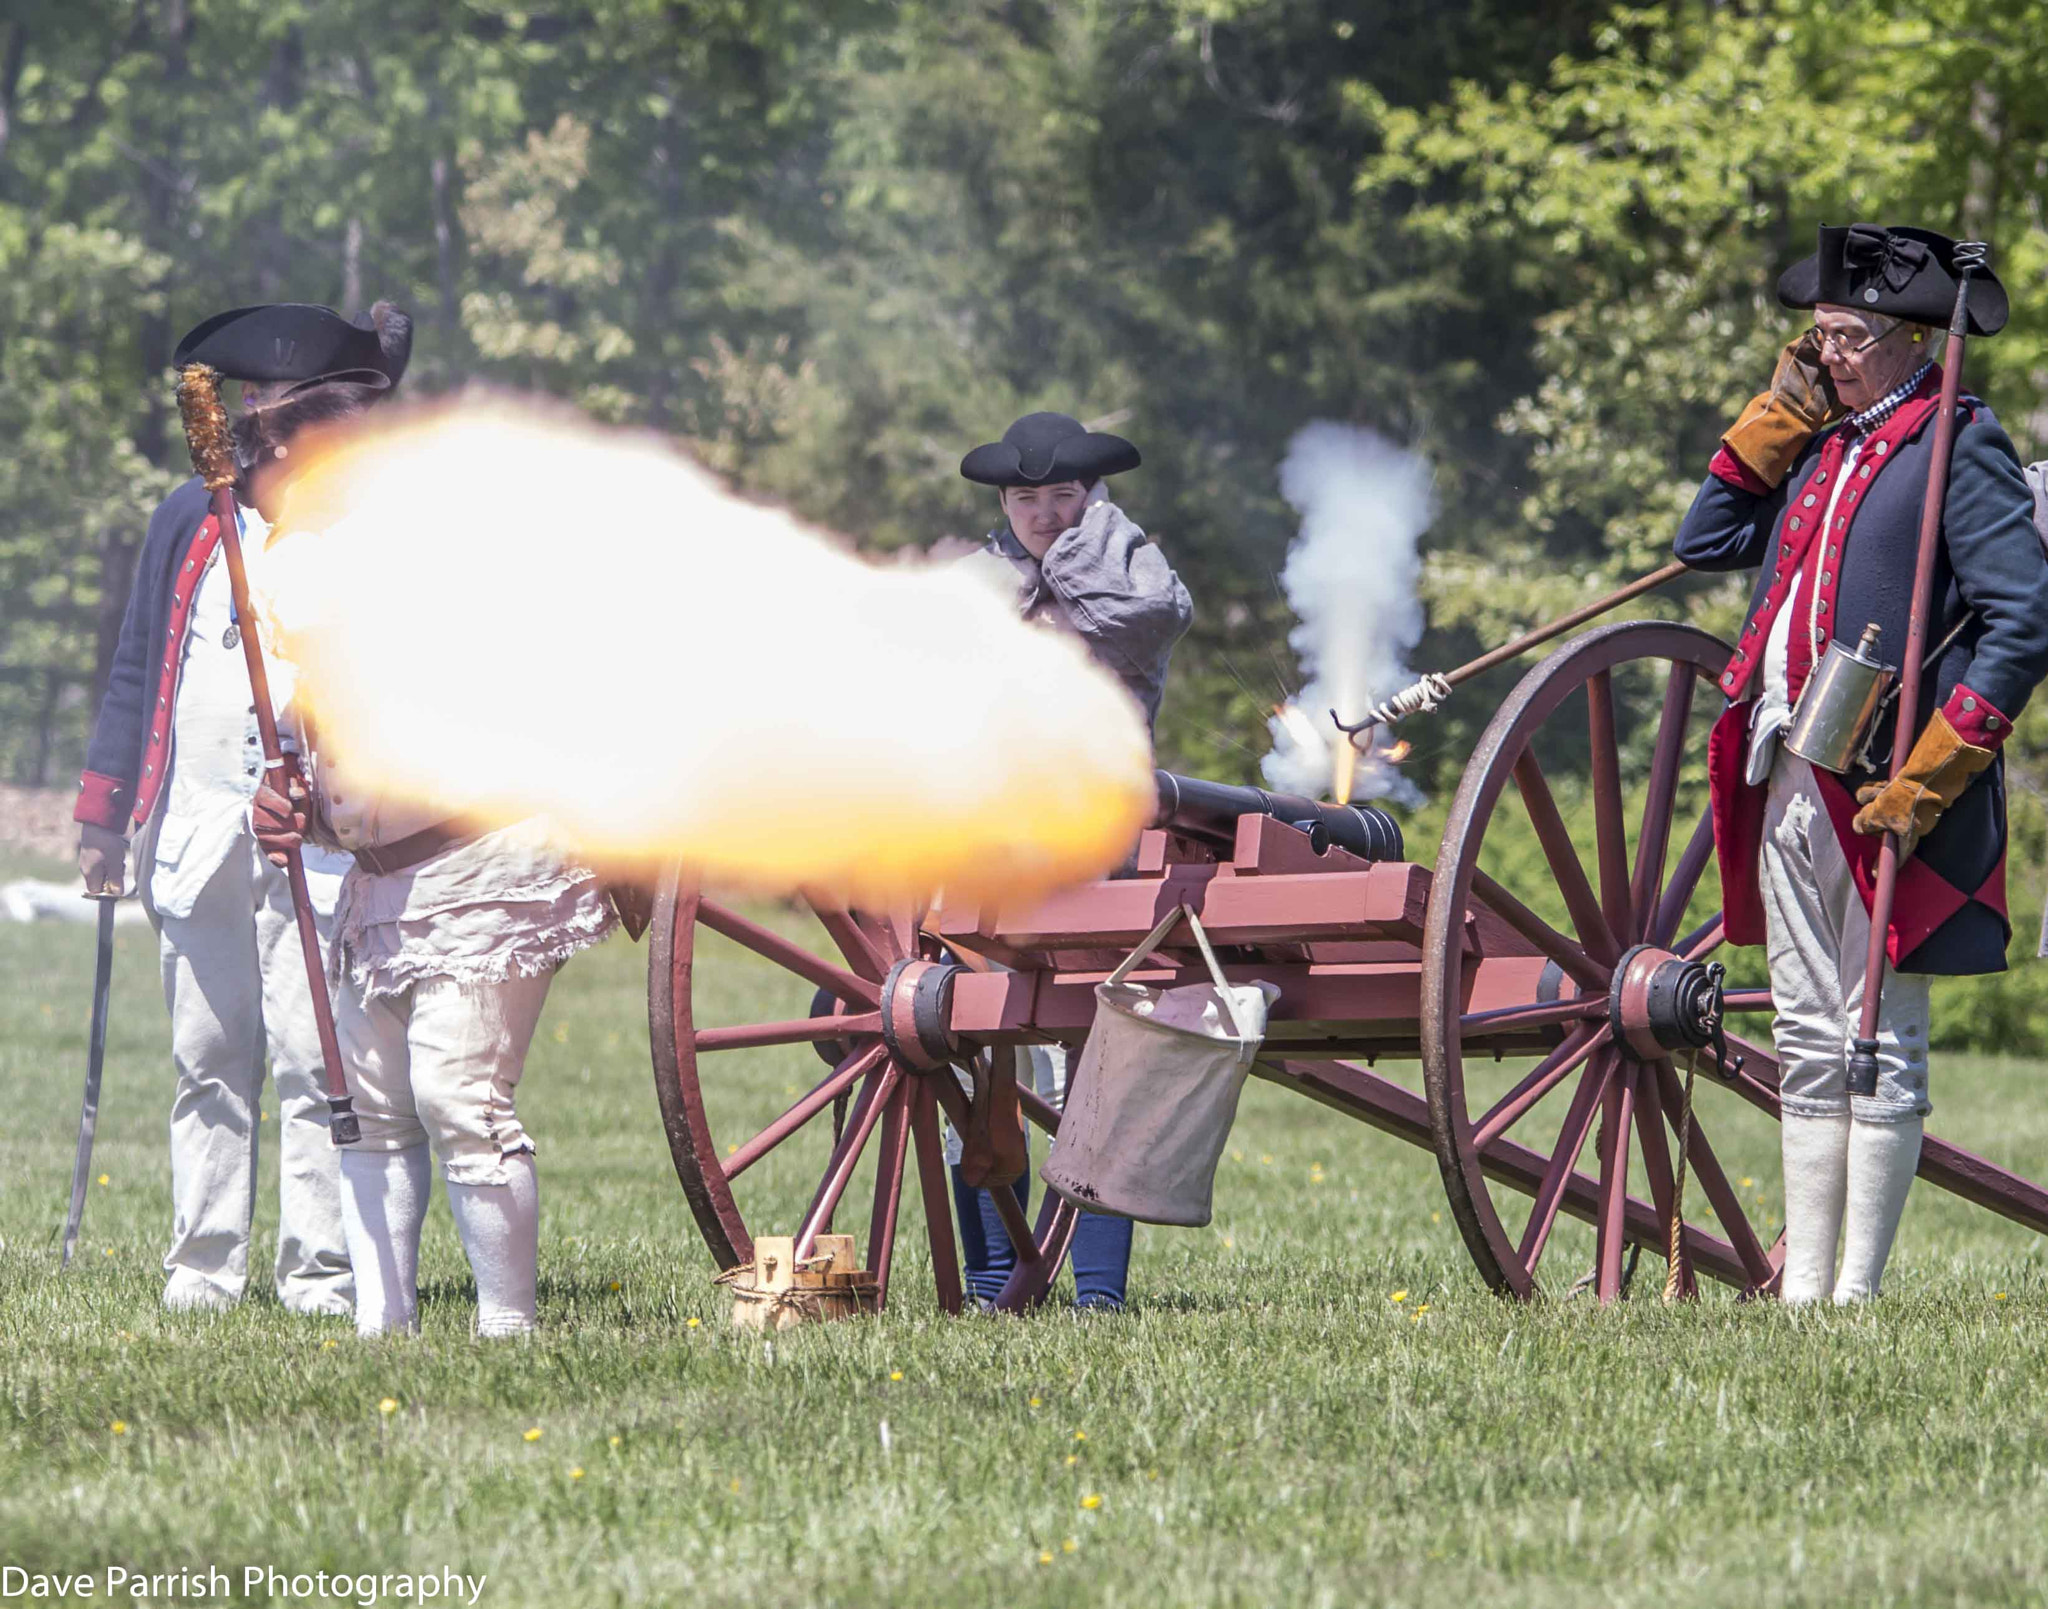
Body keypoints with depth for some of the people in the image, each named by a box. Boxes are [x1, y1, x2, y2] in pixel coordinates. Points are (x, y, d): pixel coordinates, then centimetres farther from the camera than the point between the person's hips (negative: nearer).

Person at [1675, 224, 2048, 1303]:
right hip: (1789, 779, 8)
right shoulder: (1817, 447, 14)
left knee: (1879, 1045, -2)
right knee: (1808, 1042, 10)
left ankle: (1858, 1291, 2)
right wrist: (1778, 415, 10)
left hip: (1884, 795, -8)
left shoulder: (1958, 448, -8)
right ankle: (1802, 1285, 14)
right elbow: (1705, 543, 17)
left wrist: (1928, 776, -18)